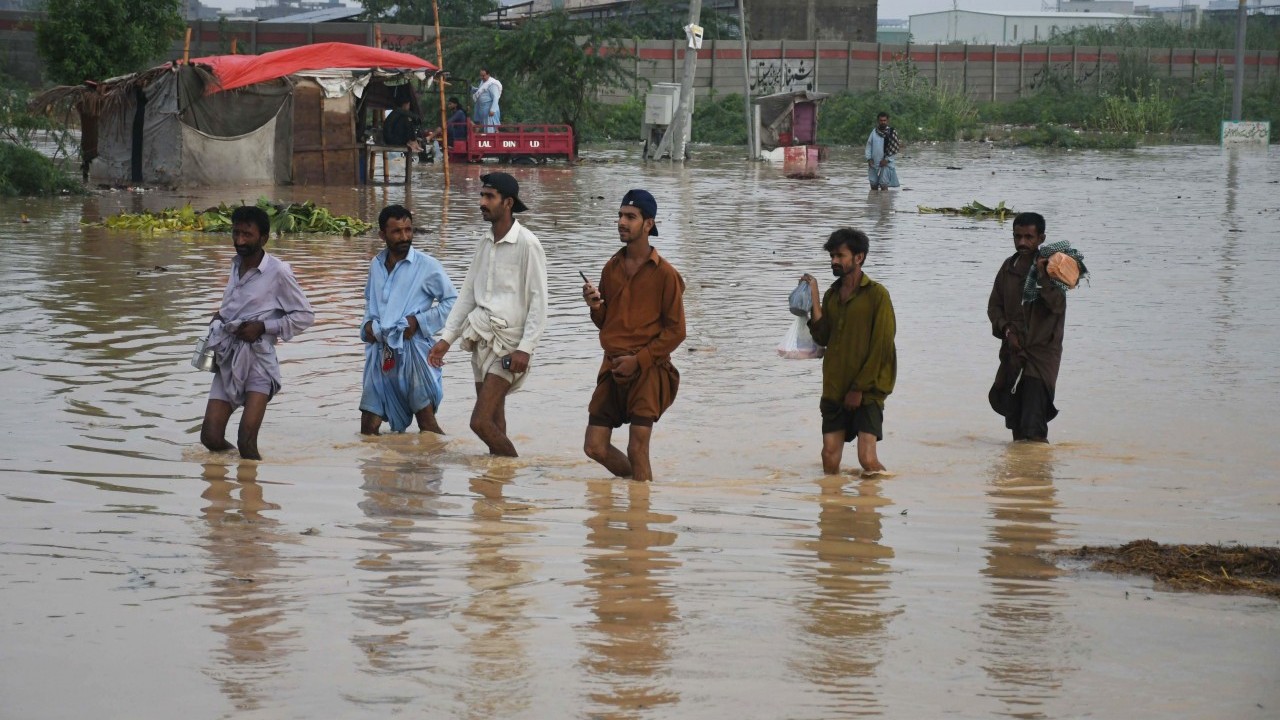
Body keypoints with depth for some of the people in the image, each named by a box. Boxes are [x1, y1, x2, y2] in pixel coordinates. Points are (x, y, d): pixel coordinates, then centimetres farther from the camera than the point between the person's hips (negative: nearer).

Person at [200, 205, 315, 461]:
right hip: (227, 360, 6)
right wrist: (219, 318, 8)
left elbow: (305, 315, -6)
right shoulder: (236, 265, 12)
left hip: (258, 360, -6)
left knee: (246, 443, -17)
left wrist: (263, 327, -14)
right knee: (211, 438, -2)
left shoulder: (277, 271, -9)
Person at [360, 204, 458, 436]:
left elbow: (452, 301, -3)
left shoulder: (426, 266, -6)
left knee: (427, 425, -3)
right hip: (380, 353, 5)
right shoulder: (376, 264, 11)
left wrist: (420, 320, -12)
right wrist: (368, 323, 7)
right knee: (368, 428, 6)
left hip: (412, 350, -5)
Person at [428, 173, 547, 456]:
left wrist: (525, 348, -19)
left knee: (480, 422, -14)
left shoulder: (526, 244, -11)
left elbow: (538, 301, -13)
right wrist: (446, 338, 9)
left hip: (508, 343, -8)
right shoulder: (486, 242, 11)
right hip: (482, 338, 8)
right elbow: (467, 292, 15)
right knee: (495, 424, 11)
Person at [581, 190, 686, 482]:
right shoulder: (612, 267, 11)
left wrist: (638, 360, -13)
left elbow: (675, 331, -6)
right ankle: (637, 482, 26)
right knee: (595, 447, 3)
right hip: (613, 369, 6)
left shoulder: (664, 274, -7)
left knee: (637, 450, -9)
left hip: (647, 372, -6)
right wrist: (596, 306, -3)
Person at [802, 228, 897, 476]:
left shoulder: (876, 295, -7)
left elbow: (881, 346, -11)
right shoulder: (831, 295, 13)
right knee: (830, 458, 0)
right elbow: (822, 337, 3)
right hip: (835, 390, 6)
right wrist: (814, 301, -5)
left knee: (868, 460, -13)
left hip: (867, 391, -6)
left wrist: (860, 388, -13)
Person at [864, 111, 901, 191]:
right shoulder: (874, 131, 8)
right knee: (873, 185, 6)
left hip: (886, 164, -4)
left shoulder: (892, 132, -3)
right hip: (873, 163, 4)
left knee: (884, 185, -11)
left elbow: (895, 148, -5)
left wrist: (887, 160, -12)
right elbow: (869, 145, 11)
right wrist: (869, 158, -1)